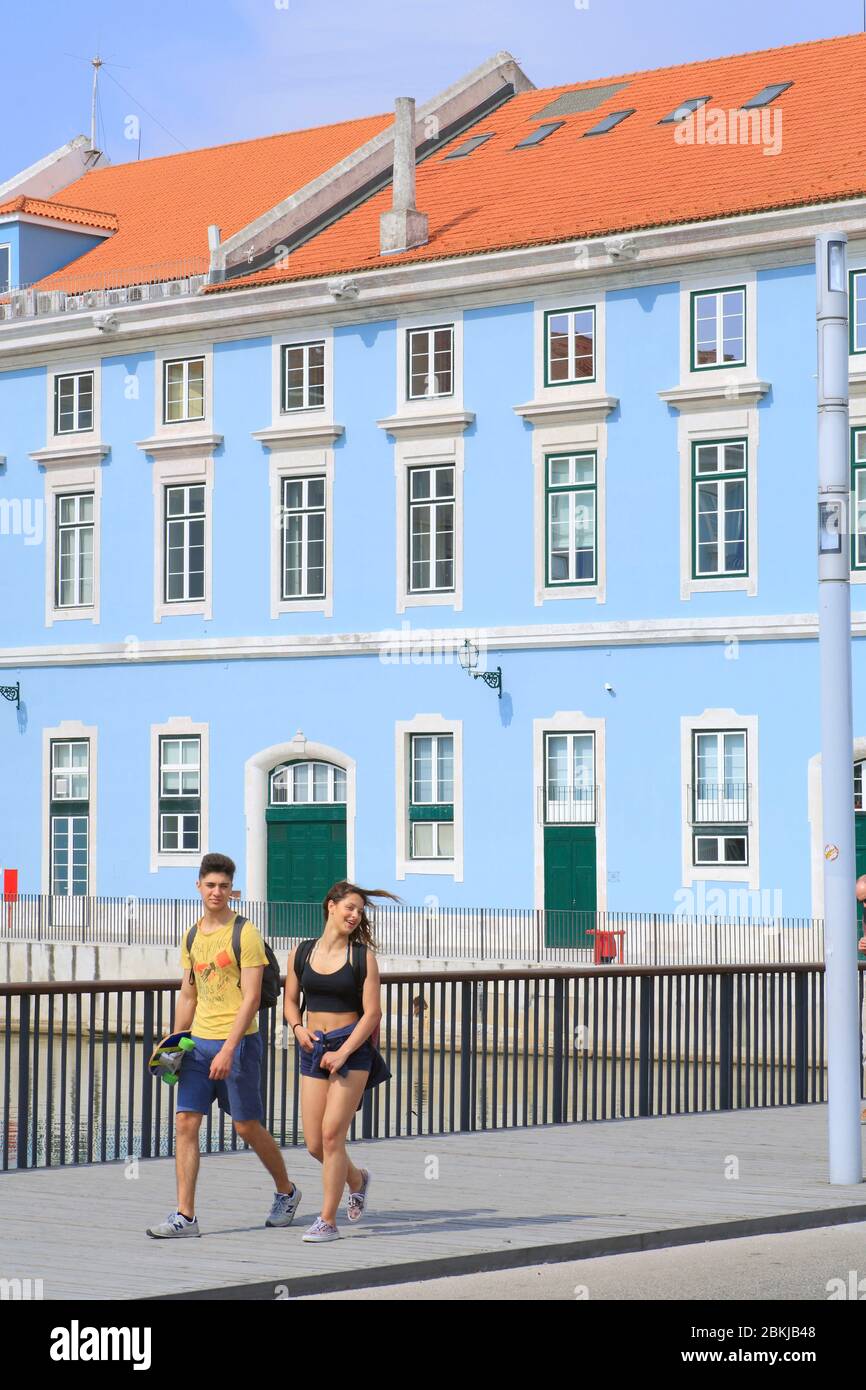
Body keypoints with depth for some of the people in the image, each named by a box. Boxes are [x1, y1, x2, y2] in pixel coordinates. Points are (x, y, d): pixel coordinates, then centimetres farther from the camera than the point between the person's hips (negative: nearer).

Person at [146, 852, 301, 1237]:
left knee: (247, 1126, 5)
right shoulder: (192, 937, 11)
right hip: (199, 1042, 6)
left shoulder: (245, 934, -10)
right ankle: (185, 1216, -4)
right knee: (185, 1122, -5)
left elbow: (251, 998, -15)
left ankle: (286, 1192, 28)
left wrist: (228, 1050, -21)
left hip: (237, 1042, -6)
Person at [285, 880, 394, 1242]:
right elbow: (290, 1000, 16)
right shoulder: (301, 952, 6)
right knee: (314, 1144, 3)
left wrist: (342, 1053, -15)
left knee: (332, 1134, -12)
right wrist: (298, 1028, -5)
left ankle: (328, 1220, -3)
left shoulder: (363, 957, -2)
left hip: (352, 1048, -4)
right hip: (313, 1049, 4)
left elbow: (372, 1013, -5)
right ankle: (356, 1178, 34)